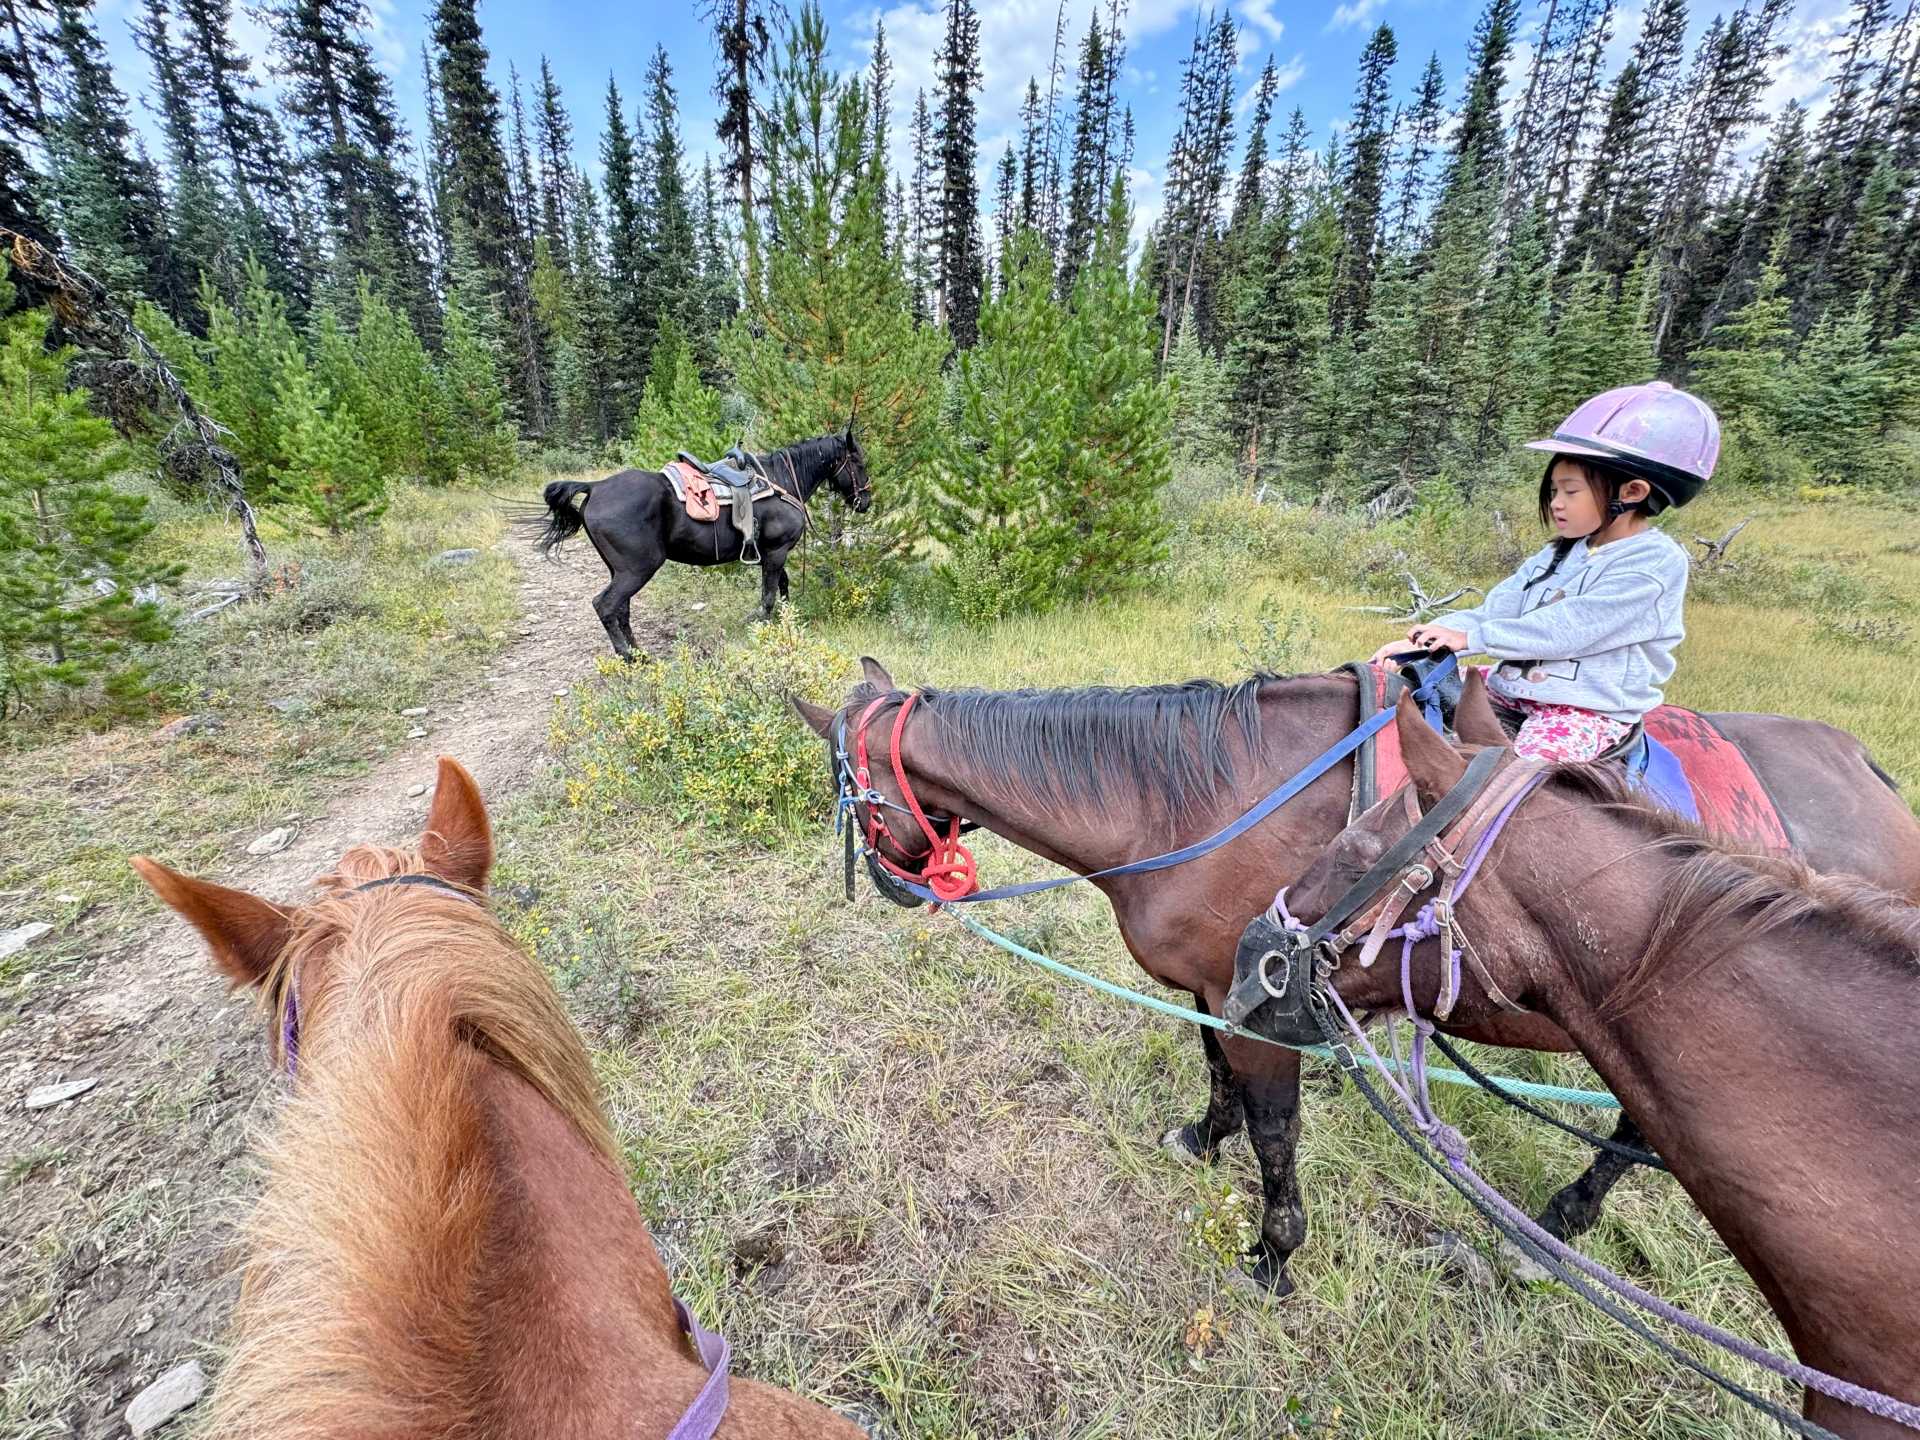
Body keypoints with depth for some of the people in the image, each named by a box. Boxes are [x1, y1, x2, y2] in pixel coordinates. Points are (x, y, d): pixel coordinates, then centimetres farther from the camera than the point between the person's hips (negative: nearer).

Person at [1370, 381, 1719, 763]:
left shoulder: (1657, 562, -11)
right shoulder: (1561, 552, 12)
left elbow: (1567, 629, -21)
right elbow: (1497, 608, 3)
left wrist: (1471, 637, -21)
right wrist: (1423, 641, -12)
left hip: (1590, 709, -8)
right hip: (1514, 685, 8)